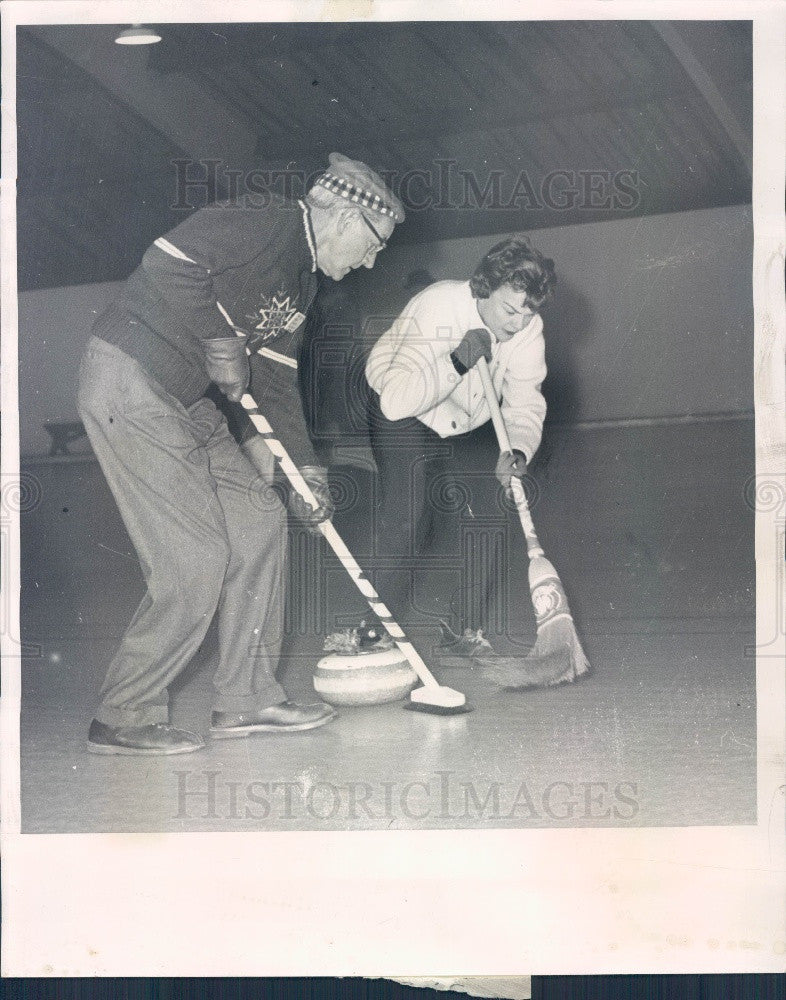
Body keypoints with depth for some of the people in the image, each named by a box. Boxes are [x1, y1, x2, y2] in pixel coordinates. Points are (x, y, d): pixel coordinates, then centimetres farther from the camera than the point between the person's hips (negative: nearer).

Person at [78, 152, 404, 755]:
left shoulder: (301, 282, 18)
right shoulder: (260, 225, -12)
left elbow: (276, 378, 20)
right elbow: (168, 264, -24)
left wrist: (305, 465, 13)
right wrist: (220, 343, -17)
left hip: (186, 402, 10)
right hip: (131, 384, -10)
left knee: (260, 521, 9)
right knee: (197, 559, -9)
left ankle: (246, 698, 17)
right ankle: (124, 718, 4)